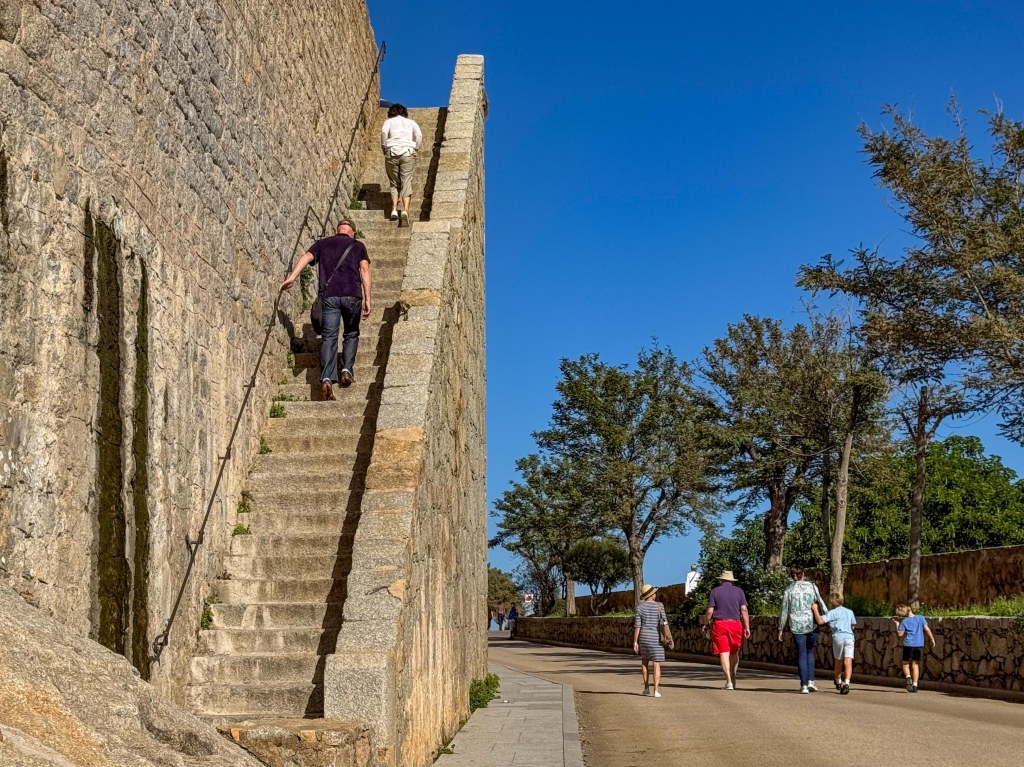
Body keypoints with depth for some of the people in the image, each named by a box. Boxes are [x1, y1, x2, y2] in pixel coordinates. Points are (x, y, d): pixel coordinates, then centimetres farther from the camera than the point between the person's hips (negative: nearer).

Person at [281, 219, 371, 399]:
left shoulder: (322, 243, 21)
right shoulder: (358, 246, 17)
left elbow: (307, 257, 3)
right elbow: (364, 269, 4)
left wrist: (291, 278, -5)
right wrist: (367, 299, 1)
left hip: (329, 295, 1)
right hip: (352, 294, 0)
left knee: (329, 336, -3)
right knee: (351, 334, 20)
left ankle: (327, 378, -19)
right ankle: (347, 370, 5)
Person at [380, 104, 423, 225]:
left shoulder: (389, 121, 17)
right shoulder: (410, 122, 20)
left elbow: (384, 131, -6)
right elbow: (419, 134, 1)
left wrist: (384, 148, 2)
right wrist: (415, 149, 10)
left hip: (392, 152, 0)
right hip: (408, 152, 0)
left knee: (394, 183, 12)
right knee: (407, 182, -6)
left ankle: (394, 209, -3)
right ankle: (405, 210, -25)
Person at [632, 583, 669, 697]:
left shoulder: (640, 607, -3)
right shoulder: (659, 606, -7)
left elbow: (637, 626, -5)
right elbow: (664, 623, -7)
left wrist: (635, 642, -2)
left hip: (644, 637, 2)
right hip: (656, 638, -2)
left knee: (644, 662, 20)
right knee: (657, 664, 0)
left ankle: (646, 688, 21)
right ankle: (656, 690, -11)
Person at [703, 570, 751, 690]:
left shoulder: (715, 591, 4)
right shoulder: (739, 591, 8)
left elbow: (709, 611, -1)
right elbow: (744, 610, -2)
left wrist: (705, 624, 13)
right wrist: (747, 627, -3)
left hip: (719, 624, -2)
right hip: (735, 624, 2)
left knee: (724, 653, -4)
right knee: (734, 653, 15)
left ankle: (729, 681, -13)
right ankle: (733, 679, 19)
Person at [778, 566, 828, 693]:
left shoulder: (788, 590, 2)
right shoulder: (811, 586, 3)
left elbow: (784, 611, 3)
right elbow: (820, 602, -2)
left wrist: (781, 629, 9)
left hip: (797, 626, 0)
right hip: (812, 624, 1)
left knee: (801, 654, 6)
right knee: (810, 652, 17)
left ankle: (804, 685, 1)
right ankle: (810, 681, 4)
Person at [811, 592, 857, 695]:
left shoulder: (832, 613, 0)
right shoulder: (849, 612, 15)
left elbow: (820, 621, -14)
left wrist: (815, 609, -4)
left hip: (838, 637, -2)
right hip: (849, 637, 2)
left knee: (838, 662, 18)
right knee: (848, 662, -8)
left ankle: (838, 683, 35)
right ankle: (846, 683, -27)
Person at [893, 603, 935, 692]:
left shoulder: (904, 621, -5)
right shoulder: (921, 618, -1)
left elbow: (900, 634, -3)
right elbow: (927, 629, -4)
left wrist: (897, 624, 5)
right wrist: (932, 639, 5)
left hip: (908, 645, -2)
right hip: (919, 645, 2)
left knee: (906, 664, 10)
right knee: (915, 665, 9)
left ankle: (908, 677, -18)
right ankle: (915, 685, 1)